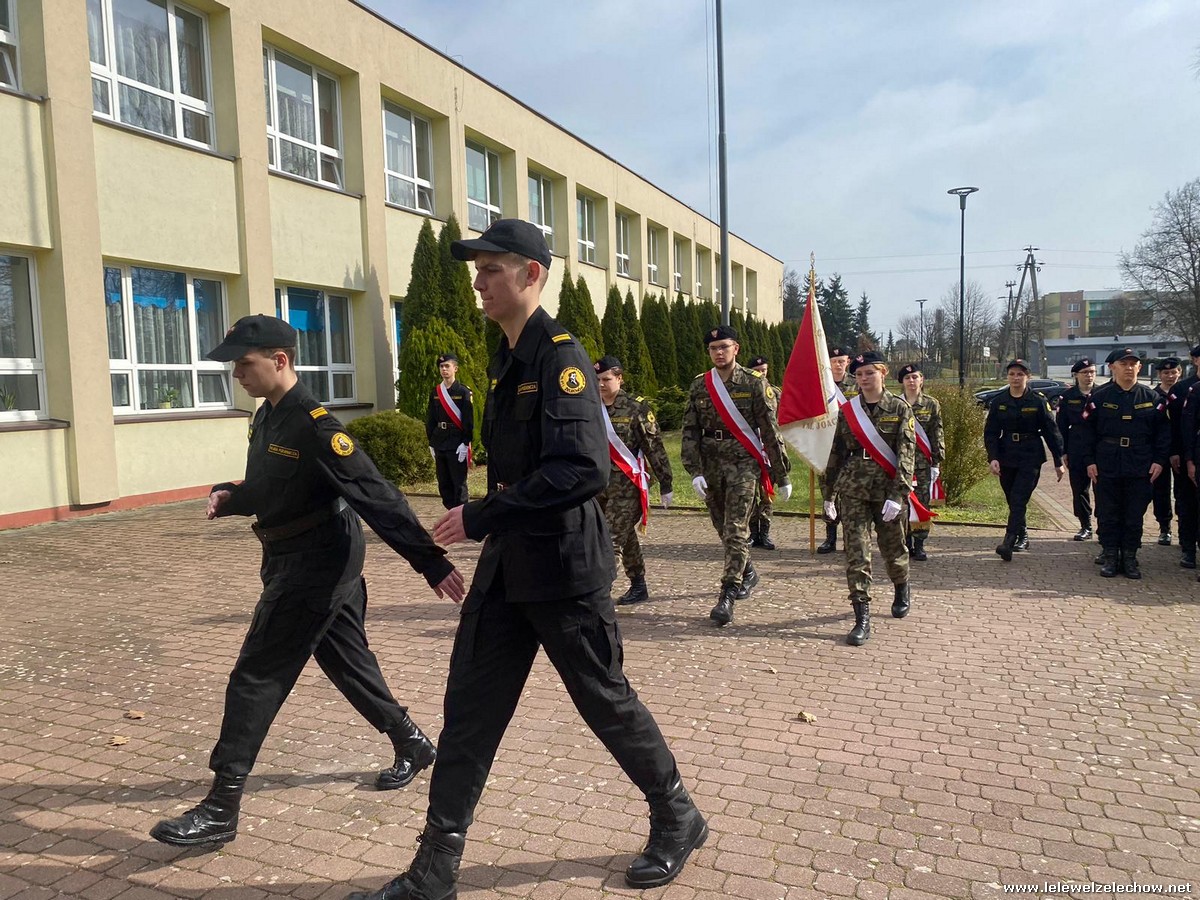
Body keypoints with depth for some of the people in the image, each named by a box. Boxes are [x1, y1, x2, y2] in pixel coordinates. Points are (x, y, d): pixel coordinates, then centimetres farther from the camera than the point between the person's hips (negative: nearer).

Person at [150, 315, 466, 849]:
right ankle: (412, 745, 36)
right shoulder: (267, 419, 7)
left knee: (255, 679, -4)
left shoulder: (313, 425, -21)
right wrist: (229, 497, 3)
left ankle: (220, 811, 8)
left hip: (315, 568, -9)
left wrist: (430, 562, -27)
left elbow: (376, 495, -25)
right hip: (293, 564, 9)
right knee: (348, 664, 19)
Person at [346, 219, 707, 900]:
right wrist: (489, 521, 13)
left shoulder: (561, 357, -15)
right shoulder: (509, 359, 12)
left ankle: (679, 821, 32)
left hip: (565, 568, -8)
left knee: (606, 702, 8)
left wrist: (481, 517, -24)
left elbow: (584, 470, -27)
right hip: (509, 564, 8)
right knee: (470, 708, 9)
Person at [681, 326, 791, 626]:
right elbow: (690, 431, 3)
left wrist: (782, 475, -2)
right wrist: (695, 472, -7)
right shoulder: (699, 385, 6)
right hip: (711, 465, 4)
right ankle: (747, 573, 38)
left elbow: (770, 430, -3)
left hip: (743, 464, -4)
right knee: (723, 528, 15)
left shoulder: (754, 383, -4)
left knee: (736, 530, -9)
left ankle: (727, 596, -6)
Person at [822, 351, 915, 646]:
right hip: (853, 492, 2)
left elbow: (907, 456, -9)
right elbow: (837, 454, 10)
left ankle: (901, 589, 46)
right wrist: (829, 494, 11)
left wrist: (897, 496, -18)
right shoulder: (847, 411, 5)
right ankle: (862, 619, -3)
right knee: (856, 554, -6)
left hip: (889, 491, -1)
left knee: (893, 549, 14)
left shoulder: (900, 409, -3)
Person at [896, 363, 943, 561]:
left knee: (922, 502, 0)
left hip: (923, 462, 0)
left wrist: (936, 463, -2)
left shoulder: (932, 404, 4)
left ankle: (919, 545, 9)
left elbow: (938, 435, 4)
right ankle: (905, 543, 12)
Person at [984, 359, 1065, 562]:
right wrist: (993, 458, -11)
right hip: (1006, 459, 4)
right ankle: (1022, 536, 29)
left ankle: (1008, 542, -19)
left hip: (1030, 459, -4)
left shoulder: (1038, 401, -5)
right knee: (1012, 501, 12)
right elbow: (990, 432, 2)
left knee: (1018, 500, -12)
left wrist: (1058, 461, 0)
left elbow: (1051, 431, -1)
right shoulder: (999, 402, 2)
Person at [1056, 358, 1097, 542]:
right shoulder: (1067, 396, 5)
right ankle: (1085, 527, 18)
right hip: (1077, 449, 2)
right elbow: (1061, 425, 7)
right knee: (1079, 489, 7)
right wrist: (1063, 451, 3)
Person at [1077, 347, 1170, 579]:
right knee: (1108, 515, 5)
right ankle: (1110, 557, 15)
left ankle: (1129, 558, 17)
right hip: (1106, 467, -1)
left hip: (1140, 469, 1)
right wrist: (1089, 461, -4)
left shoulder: (1152, 398, 5)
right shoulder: (1099, 397, 1)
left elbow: (1163, 432, 7)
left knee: (1135, 516, 6)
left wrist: (1159, 460, -2)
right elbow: (1088, 430, 2)